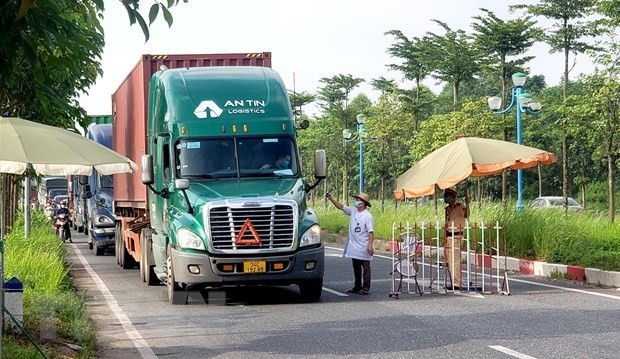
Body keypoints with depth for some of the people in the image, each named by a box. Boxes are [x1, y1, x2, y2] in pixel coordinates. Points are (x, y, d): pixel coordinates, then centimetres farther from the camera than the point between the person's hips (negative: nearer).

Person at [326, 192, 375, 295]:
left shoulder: (368, 216, -12)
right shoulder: (353, 211, 8)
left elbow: (370, 232, -17)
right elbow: (341, 207, 16)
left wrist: (370, 245, -24)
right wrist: (331, 199, 6)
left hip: (363, 248, -8)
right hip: (354, 246, 8)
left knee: (365, 267, -1)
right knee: (356, 267, 15)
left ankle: (365, 288, 1)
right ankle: (357, 286, 23)